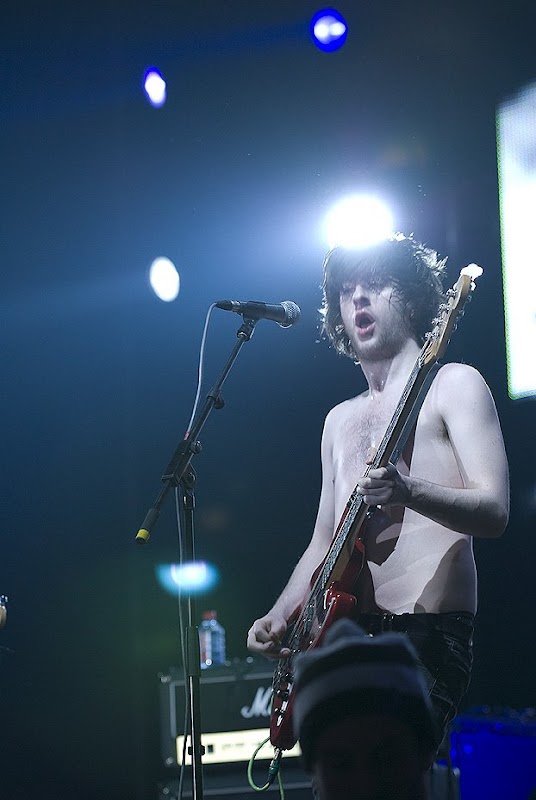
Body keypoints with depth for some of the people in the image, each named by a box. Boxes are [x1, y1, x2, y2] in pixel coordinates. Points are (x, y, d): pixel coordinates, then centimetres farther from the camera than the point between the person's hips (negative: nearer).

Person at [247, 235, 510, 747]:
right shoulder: (340, 419, 23)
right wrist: (279, 616, 8)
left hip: (428, 634, -6)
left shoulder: (450, 385, 3)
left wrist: (407, 492, -26)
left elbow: (494, 513, -8)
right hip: (347, 635, 6)